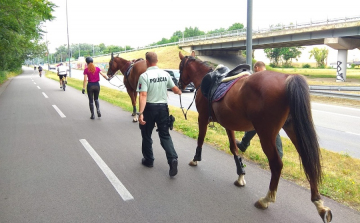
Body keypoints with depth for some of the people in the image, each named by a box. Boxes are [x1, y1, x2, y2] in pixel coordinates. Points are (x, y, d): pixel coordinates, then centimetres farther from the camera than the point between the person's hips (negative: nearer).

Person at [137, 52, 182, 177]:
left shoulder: (144, 76, -13)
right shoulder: (165, 74, 2)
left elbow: (143, 95, -22)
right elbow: (175, 89, 14)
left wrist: (141, 113, -23)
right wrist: (179, 92, 37)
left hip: (149, 107, -4)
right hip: (163, 107, 4)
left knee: (146, 135, 15)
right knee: (165, 135, 11)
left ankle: (148, 160, 27)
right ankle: (173, 158, -7)